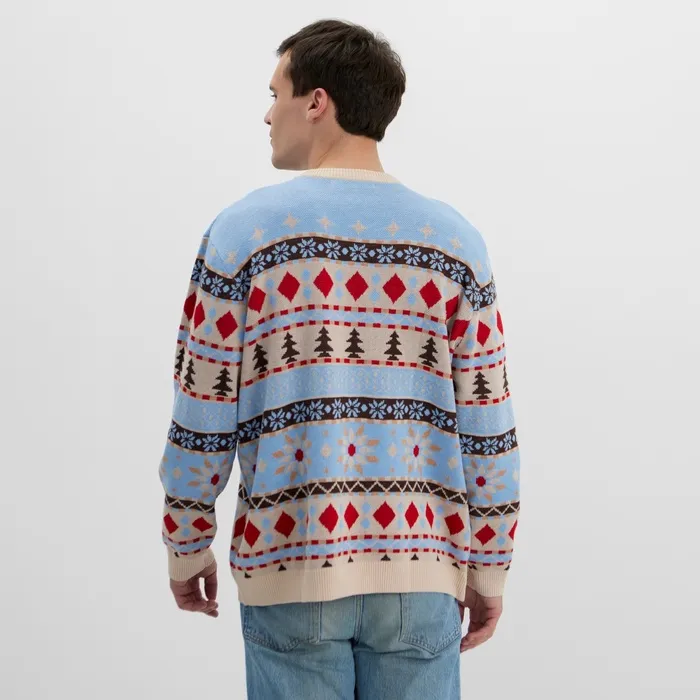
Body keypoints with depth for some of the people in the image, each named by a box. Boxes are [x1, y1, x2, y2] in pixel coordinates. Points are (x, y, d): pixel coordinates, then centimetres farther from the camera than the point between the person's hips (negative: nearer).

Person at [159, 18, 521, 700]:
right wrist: (488, 567, 9)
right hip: (420, 566, 2)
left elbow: (201, 415, -3)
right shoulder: (454, 239, 2)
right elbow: (486, 425, 1)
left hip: (290, 563, -1)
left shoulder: (246, 229, -4)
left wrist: (187, 546, 10)